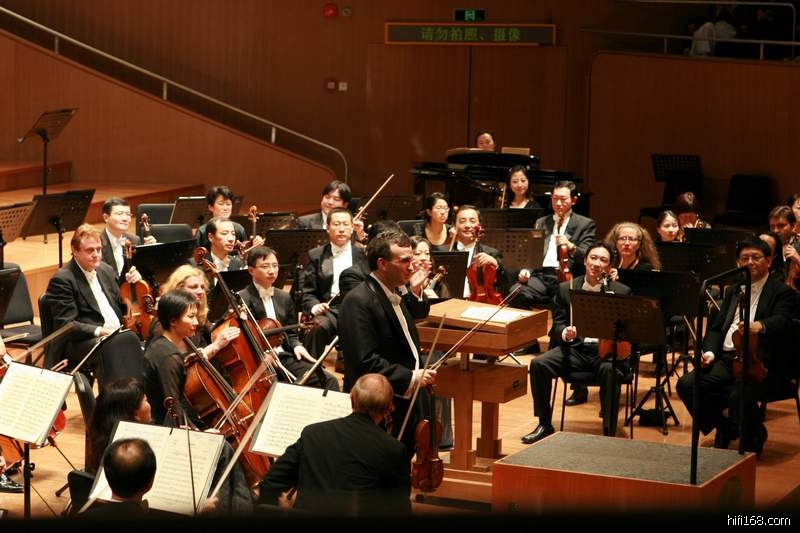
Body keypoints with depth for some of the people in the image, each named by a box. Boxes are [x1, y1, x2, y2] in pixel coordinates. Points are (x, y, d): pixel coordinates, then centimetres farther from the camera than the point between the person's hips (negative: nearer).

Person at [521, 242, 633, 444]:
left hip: (606, 349, -3)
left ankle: (609, 432, -27)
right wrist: (565, 333, -16)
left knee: (610, 370, -37)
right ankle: (545, 424, -7)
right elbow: (557, 324, 9)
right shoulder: (566, 289, 9)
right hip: (575, 347, 3)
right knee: (539, 364, -22)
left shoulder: (621, 292, 4)